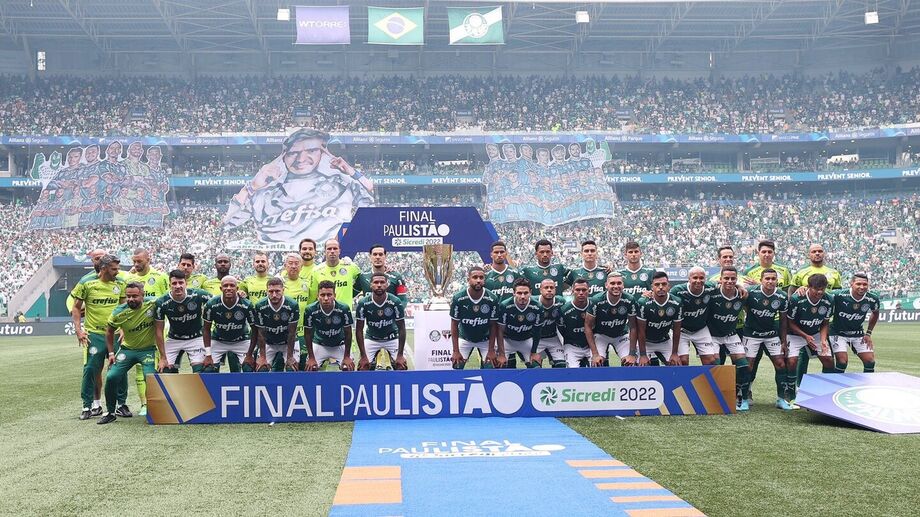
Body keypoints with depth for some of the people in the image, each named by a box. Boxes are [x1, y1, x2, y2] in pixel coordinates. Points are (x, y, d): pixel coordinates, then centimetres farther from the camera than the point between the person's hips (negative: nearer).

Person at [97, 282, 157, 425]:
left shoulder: (153, 304, -21)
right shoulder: (119, 313, -14)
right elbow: (109, 332, 4)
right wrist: (111, 353, 2)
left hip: (148, 350, -1)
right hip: (127, 349, 2)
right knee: (112, 376, -11)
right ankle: (110, 412, 8)